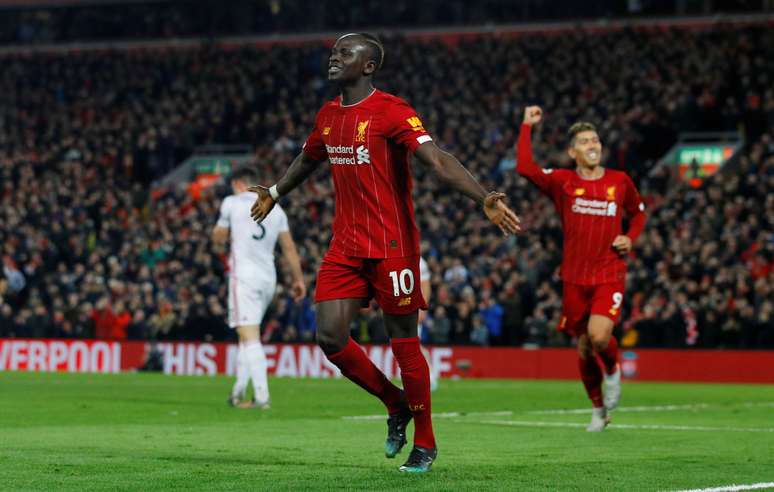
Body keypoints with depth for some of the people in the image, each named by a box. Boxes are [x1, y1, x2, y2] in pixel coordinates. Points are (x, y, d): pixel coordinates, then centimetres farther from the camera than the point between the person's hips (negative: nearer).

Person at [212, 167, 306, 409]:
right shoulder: (276, 209, 13)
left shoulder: (232, 203, 1)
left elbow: (219, 238, 12)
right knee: (247, 336, 18)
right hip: (268, 278, 6)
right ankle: (238, 393, 20)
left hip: (244, 277, -6)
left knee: (250, 338, -12)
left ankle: (262, 397, -23)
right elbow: (289, 247, 12)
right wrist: (298, 279, 17)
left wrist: (220, 226, 32)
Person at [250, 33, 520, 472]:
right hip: (346, 247, 6)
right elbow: (308, 160, 32)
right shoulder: (328, 116, 10)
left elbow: (438, 160, -25)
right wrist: (274, 193, 47)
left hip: (393, 246, -6)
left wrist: (484, 198, -39)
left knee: (404, 343, 0)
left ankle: (425, 444, 15)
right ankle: (395, 403, 21)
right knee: (330, 338, -3)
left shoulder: (391, 111, -13)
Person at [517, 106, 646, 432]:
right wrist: (527, 126, -15)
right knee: (584, 348, 7)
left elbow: (638, 212, 21)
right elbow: (525, 168, -19)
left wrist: (630, 238, 2)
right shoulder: (562, 182, -2)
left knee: (599, 336, -23)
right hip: (575, 278, 1)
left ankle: (613, 370, 12)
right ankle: (598, 409, 29)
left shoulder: (620, 182, 3)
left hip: (610, 276, -1)